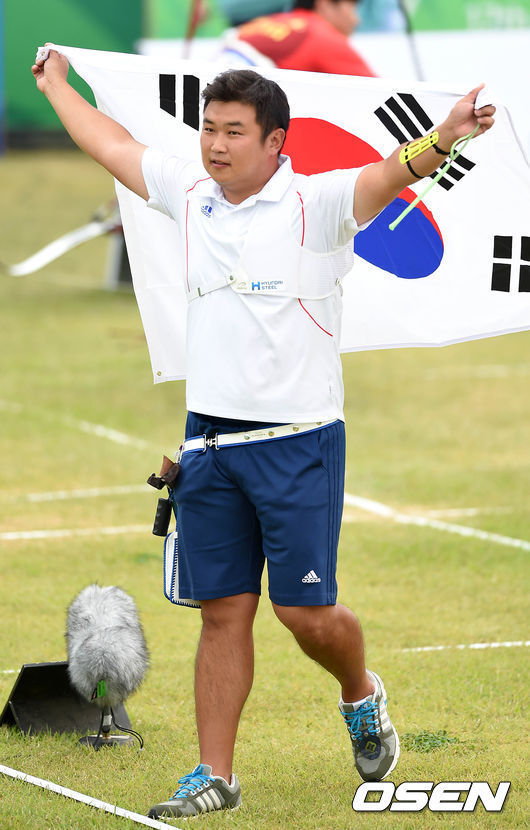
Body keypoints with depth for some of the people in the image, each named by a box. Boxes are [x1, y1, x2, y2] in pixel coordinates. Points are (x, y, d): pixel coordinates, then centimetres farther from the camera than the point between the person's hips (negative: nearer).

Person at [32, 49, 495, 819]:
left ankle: (361, 696, 27)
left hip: (297, 443, -5)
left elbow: (388, 176, -26)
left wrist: (442, 140, -46)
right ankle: (216, 774, 12)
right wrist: (57, 84, 35)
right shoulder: (190, 195, 7)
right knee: (223, 611, 6)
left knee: (305, 611, -4)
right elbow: (110, 143, 23)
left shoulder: (316, 203, -8)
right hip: (210, 440, 5)